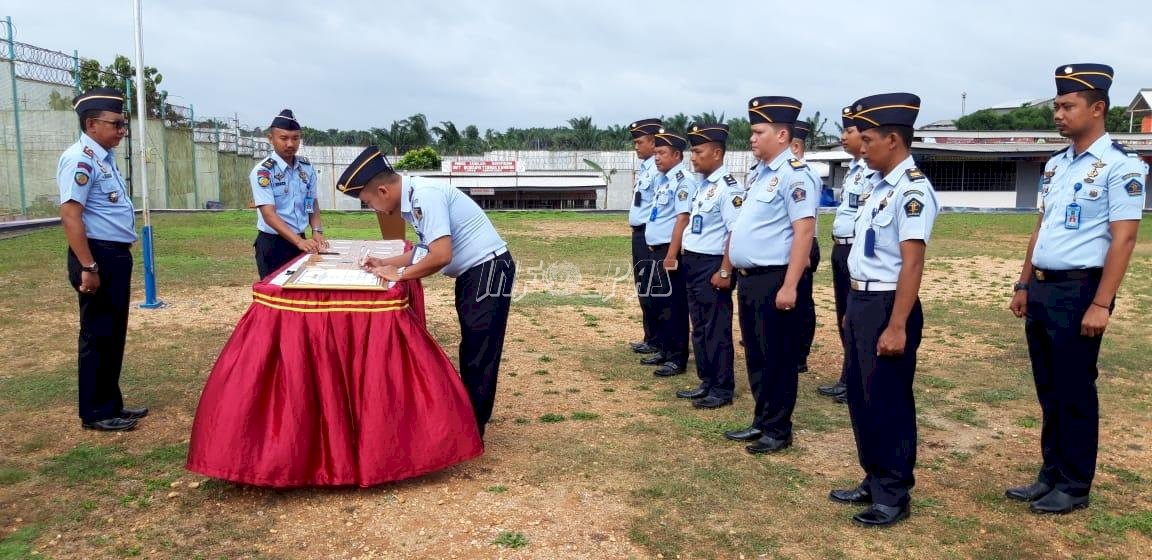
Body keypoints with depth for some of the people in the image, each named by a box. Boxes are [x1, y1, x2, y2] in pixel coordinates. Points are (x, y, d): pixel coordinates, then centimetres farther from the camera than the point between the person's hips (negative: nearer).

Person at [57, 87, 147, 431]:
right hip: (98, 256, -10)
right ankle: (95, 413, 11)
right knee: (97, 335, 0)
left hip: (117, 255, 10)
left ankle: (111, 405, 27)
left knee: (114, 334, 16)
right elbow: (70, 215, -23)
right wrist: (88, 267, -25)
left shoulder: (104, 157, 14)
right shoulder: (80, 159, -15)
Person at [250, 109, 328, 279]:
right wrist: (299, 241, -32)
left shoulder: (307, 168, 4)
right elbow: (269, 214, -21)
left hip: (301, 241, 5)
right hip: (272, 244, -5)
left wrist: (317, 232, -4)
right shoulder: (262, 171, -13)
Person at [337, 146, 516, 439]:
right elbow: (427, 248, 19)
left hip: (489, 269, -10)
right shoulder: (412, 197, 7)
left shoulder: (425, 196, -23)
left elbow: (441, 255, -30)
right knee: (472, 351, 19)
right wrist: (386, 263, 11)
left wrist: (398, 274, -17)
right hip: (473, 272, 10)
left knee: (480, 353, -2)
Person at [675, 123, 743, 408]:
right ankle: (707, 382, 27)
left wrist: (724, 271, -21)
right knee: (700, 327, 16)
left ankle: (722, 389, 12)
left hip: (712, 266, -9)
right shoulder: (704, 185, 13)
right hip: (693, 264, 9)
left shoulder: (728, 186, -16)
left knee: (716, 329, 1)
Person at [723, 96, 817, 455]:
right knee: (756, 356, 16)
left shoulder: (793, 174, -15)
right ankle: (761, 422, 29)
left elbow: (804, 231, -21)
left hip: (774, 280, -9)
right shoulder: (762, 173, 14)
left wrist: (790, 287, -23)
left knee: (778, 359, 3)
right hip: (750, 278, 9)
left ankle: (778, 431, 15)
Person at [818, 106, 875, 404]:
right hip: (841, 249, 10)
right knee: (844, 319, 15)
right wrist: (838, 247, 18)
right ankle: (848, 380, 25)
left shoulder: (874, 170, -16)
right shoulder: (853, 169, 14)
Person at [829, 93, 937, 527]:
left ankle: (894, 496, 19)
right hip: (862, 302, 10)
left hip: (887, 305, -10)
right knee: (860, 398, 18)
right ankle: (873, 481, 34)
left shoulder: (912, 190, -17)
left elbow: (912, 264, -22)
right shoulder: (881, 186, 11)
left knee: (889, 403, 3)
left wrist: (896, 326, -24)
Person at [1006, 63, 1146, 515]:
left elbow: (1123, 239, -16)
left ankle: (1074, 487, 19)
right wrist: (1024, 285, 16)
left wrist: (1100, 304, -20)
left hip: (1079, 290, -7)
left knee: (1075, 392, 4)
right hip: (1042, 289, 7)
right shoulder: (1056, 164, 12)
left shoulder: (1119, 166, -11)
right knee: (1048, 389, 15)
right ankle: (1051, 475, 28)